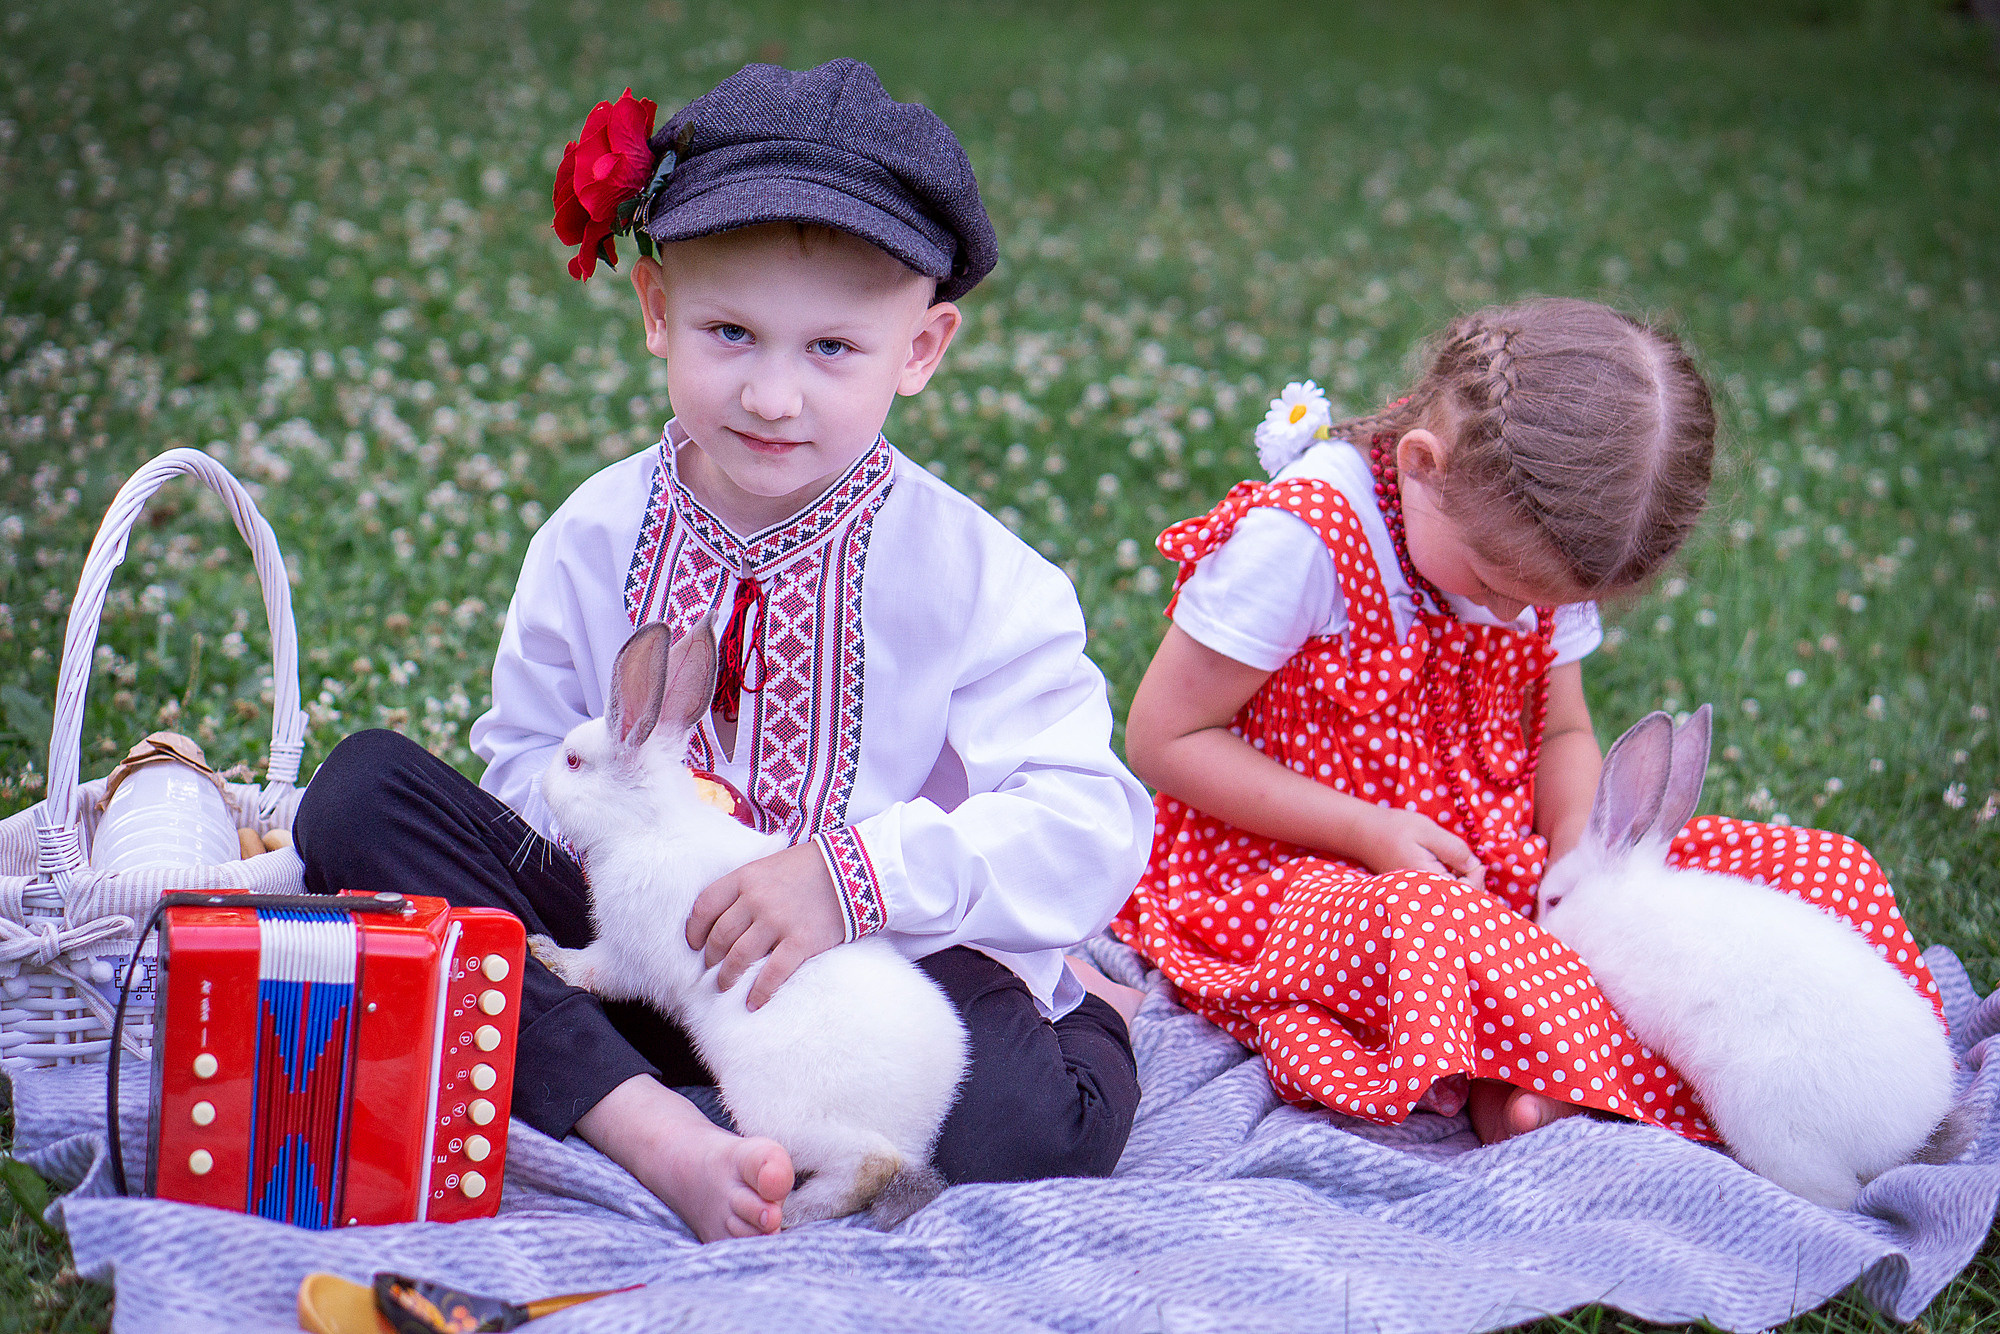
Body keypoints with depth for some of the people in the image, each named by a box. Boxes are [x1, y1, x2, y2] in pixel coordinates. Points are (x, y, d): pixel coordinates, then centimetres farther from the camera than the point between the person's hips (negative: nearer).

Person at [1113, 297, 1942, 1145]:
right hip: (1299, 873, -7)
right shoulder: (1300, 538, -19)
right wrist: (1369, 833, -20)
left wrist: (1580, 846, -10)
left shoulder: (1534, 546, 0)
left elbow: (1562, 734, 13)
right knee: (1427, 923, -45)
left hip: (1501, 866, 7)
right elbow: (1164, 738, -15)